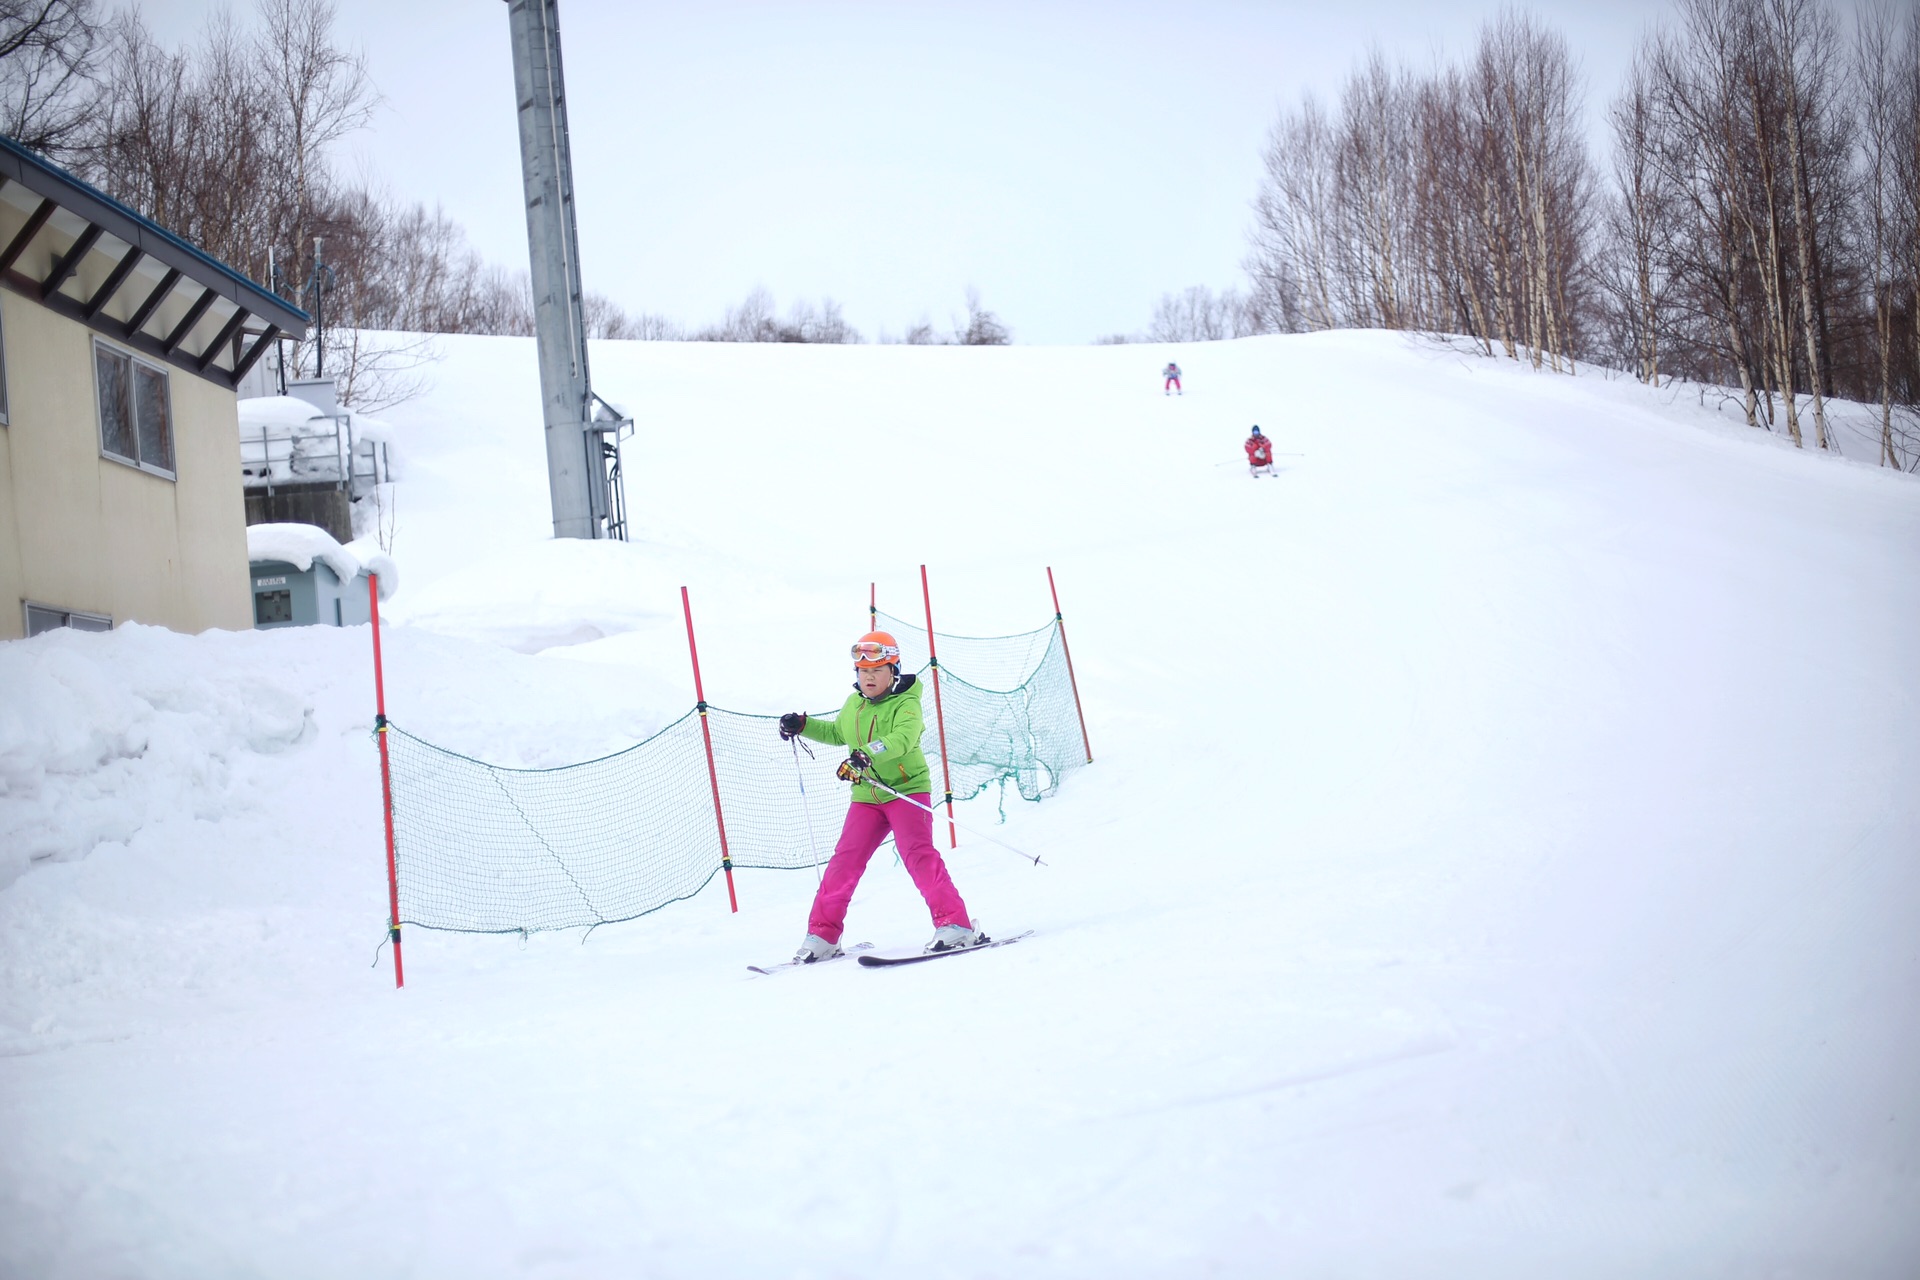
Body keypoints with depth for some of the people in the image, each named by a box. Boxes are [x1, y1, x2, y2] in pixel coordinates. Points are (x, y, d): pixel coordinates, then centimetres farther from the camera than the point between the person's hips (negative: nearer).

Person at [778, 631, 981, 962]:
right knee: (845, 860, 0)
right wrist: (802, 725, 22)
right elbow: (837, 733, 34)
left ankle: (955, 925, -22)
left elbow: (902, 738, -33)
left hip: (906, 790, -6)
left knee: (917, 853, -21)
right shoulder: (853, 705, 11)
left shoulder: (906, 704, -11)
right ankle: (821, 936, 5)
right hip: (866, 796, 6)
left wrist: (867, 754, -49)